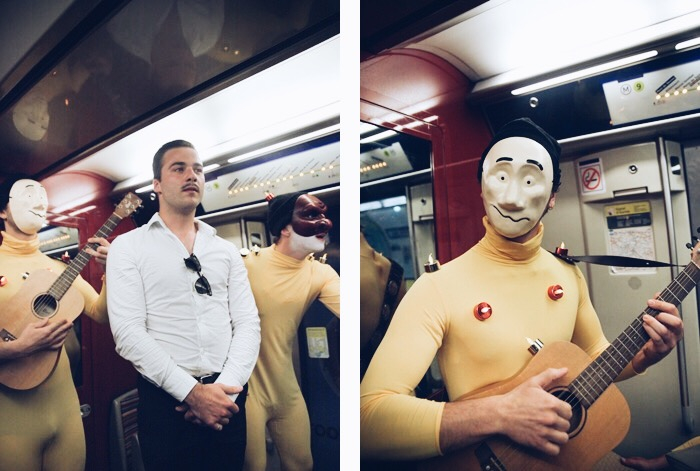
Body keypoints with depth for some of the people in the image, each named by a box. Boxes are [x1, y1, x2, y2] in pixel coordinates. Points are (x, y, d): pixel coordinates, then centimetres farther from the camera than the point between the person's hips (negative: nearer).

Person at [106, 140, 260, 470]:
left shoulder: (226, 250, 8)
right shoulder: (127, 247, -1)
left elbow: (249, 323, 1)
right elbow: (128, 332, -11)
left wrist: (225, 389, -13)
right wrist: (191, 392, -17)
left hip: (226, 399, 3)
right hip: (166, 399, -3)